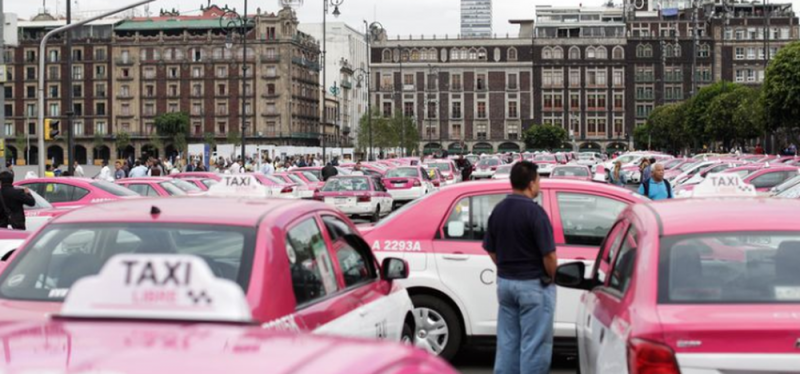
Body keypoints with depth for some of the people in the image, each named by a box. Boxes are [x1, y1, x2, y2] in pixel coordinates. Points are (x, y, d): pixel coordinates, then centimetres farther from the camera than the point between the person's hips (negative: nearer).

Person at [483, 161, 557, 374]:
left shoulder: (498, 210, 5)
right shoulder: (534, 212, -17)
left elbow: (490, 249, 11)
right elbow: (549, 255, -18)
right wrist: (551, 277, -1)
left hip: (505, 282, 7)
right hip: (533, 285, -7)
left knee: (507, 342, 13)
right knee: (534, 344, 0)